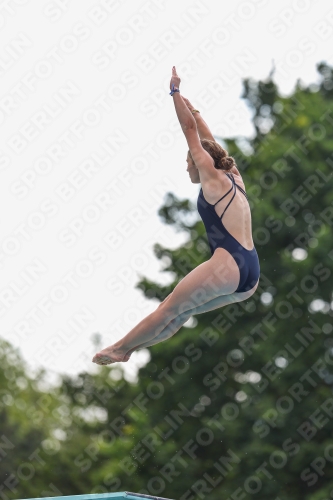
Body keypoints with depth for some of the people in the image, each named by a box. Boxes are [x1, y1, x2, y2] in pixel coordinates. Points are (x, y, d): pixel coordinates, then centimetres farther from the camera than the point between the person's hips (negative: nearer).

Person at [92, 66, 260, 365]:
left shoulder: (213, 177, 2)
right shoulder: (233, 177, 22)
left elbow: (191, 130, 4)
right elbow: (208, 140, 33)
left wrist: (175, 91, 11)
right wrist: (190, 105, 41)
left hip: (229, 266, -9)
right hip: (250, 277, 9)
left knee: (170, 308, 1)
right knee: (183, 311, 15)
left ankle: (120, 349, 8)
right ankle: (130, 348, 19)